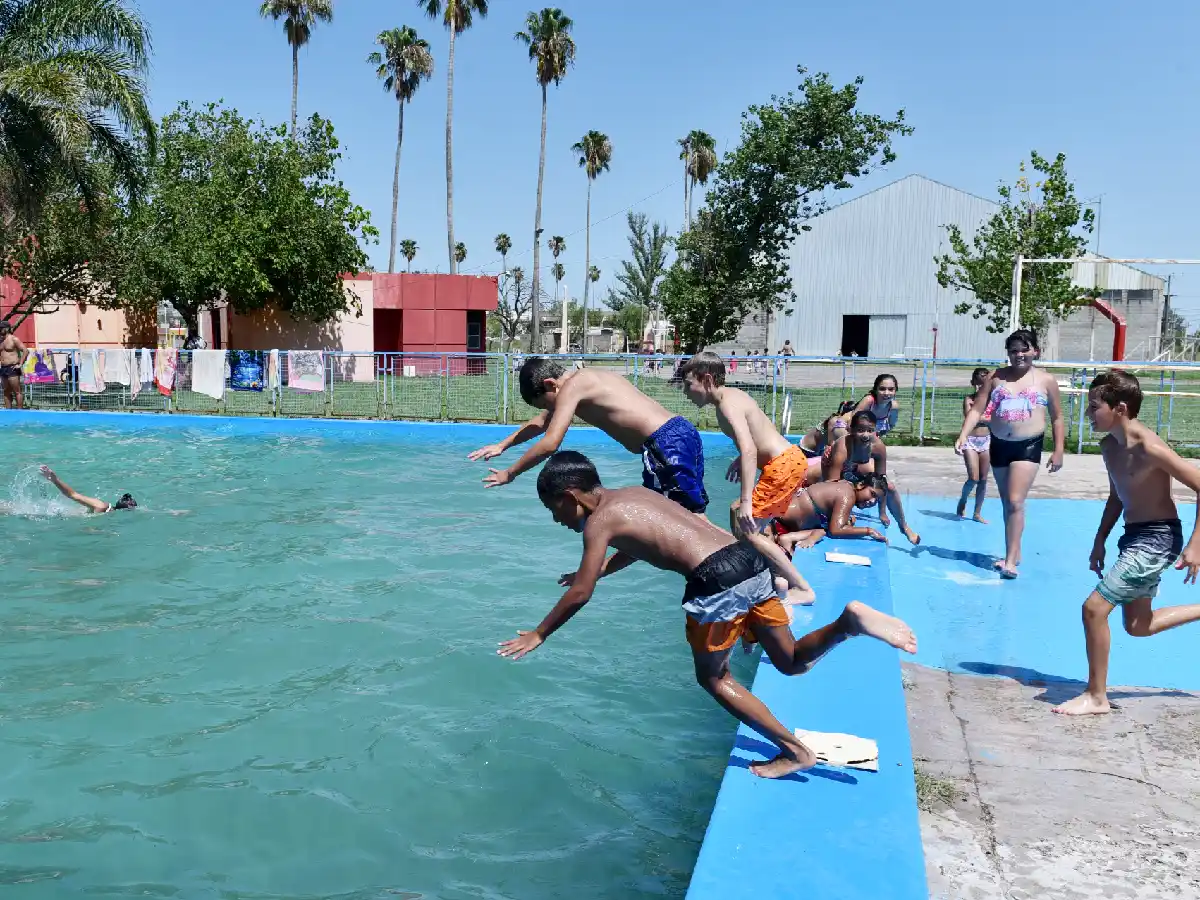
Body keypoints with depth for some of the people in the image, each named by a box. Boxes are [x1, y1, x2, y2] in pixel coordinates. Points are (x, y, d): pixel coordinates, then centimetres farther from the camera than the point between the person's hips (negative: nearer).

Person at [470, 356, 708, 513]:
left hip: (667, 443, -10)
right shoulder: (582, 380, 22)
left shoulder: (571, 387, -8)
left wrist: (510, 474, -2)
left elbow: (549, 444, -13)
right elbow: (541, 422, 36)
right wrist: (502, 445, 39)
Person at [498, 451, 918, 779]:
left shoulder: (598, 520, 1)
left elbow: (579, 594, 2)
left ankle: (795, 751, 12)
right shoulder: (634, 493, 24)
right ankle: (848, 620, -6)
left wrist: (538, 635, 15)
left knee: (713, 677, 12)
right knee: (793, 661, 20)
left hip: (718, 581, -8)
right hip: (750, 561, 9)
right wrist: (601, 567, 58)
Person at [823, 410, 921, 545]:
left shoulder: (879, 446, -34)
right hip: (832, 464, -4)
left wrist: (882, 513, -15)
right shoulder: (842, 449, -47)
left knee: (890, 487, 3)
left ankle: (904, 526, 26)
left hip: (856, 465, 4)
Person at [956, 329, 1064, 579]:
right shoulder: (996, 377, 5)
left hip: (1028, 446, -4)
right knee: (1006, 503, 13)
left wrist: (1058, 450, 3)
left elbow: (1057, 417, 7)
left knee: (1016, 502, -14)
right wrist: (963, 435, -12)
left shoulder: (1046, 380, 1)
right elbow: (977, 410, 1)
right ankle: (1015, 553, 27)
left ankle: (1010, 559, -10)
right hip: (999, 445, 4)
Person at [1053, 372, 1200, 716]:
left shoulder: (1149, 448, -23)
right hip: (1134, 537, 10)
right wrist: (1100, 541, 16)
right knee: (1138, 626, 20)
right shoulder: (1109, 446, 3)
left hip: (1157, 539, -9)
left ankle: (1096, 697, 1)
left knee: (1094, 607, -13)